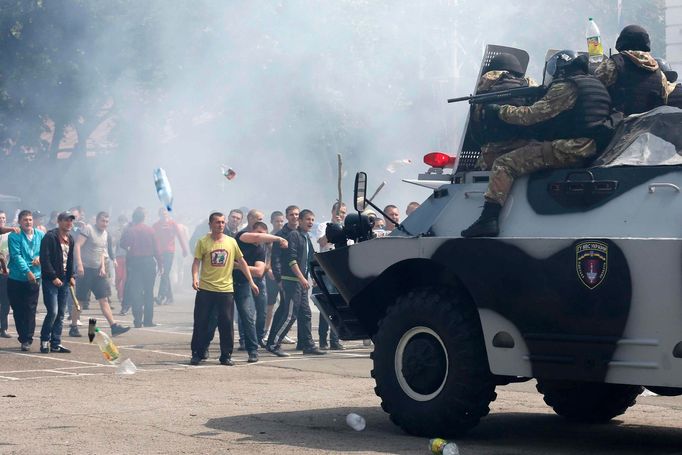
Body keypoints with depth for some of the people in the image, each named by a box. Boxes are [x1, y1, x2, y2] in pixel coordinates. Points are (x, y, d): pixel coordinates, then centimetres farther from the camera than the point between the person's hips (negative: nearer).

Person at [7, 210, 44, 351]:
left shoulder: (40, 235, 7)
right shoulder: (14, 236, -5)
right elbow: (16, 256, -14)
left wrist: (40, 257, -13)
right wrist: (27, 271, -23)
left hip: (34, 278, 1)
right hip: (16, 279, -1)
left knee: (30, 310, -4)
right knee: (18, 310, 5)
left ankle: (27, 339, 0)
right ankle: (23, 338, 16)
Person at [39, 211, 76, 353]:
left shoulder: (70, 239, 15)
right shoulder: (50, 237, -10)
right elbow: (45, 259, -15)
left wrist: (71, 276, 10)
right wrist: (53, 277, -17)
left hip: (64, 279, 8)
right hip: (51, 280, -8)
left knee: (61, 314, 6)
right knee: (53, 312, -12)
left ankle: (56, 344, 11)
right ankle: (44, 340, 3)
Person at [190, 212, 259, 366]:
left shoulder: (231, 242, 6)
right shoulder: (203, 242, -1)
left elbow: (241, 262, 10)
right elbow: (196, 261, -4)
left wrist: (251, 281, 8)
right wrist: (195, 278, -20)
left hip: (226, 289, 2)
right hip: (205, 289, -2)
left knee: (227, 324, 0)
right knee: (201, 323, 2)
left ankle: (226, 356, 10)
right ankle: (197, 354, 12)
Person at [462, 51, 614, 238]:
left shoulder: (565, 88, -7)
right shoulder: (594, 83, 22)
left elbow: (532, 115, -9)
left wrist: (500, 110, 2)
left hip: (572, 149, -10)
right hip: (593, 147, 10)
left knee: (504, 164, -11)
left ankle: (488, 218, -24)